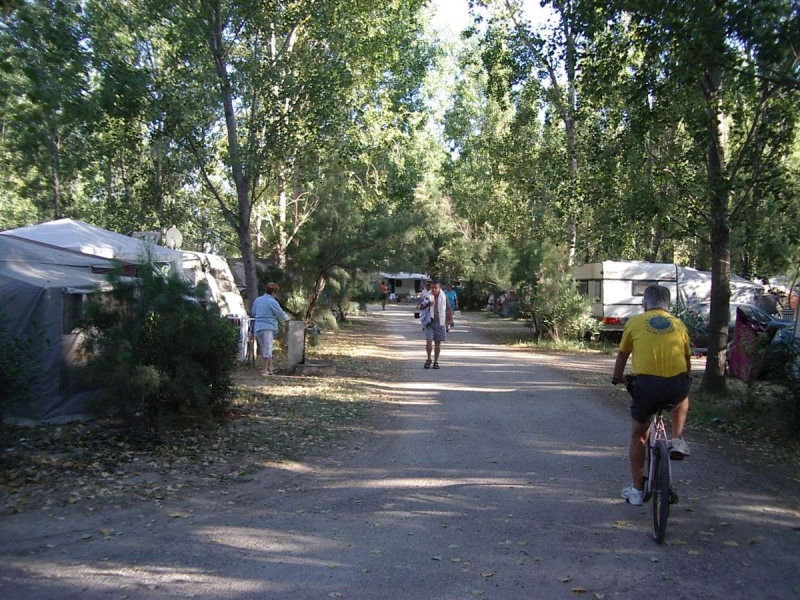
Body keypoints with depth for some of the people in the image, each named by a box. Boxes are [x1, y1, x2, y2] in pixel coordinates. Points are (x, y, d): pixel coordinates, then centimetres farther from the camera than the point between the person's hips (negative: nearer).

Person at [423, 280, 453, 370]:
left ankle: (436, 361, 16)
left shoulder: (444, 297, 3)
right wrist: (428, 304, -22)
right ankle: (428, 359, 8)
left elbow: (448, 309, 11)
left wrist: (450, 319, 4)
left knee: (438, 343, 5)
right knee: (429, 341, -12)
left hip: (440, 322, 1)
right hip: (430, 322, -1)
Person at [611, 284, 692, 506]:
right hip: (677, 385, 2)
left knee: (638, 435, 19)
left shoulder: (635, 322, 13)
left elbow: (622, 356, 23)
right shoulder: (678, 324, 18)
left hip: (647, 384, -2)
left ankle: (636, 490, 25)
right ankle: (677, 441, 26)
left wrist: (617, 377, 43)